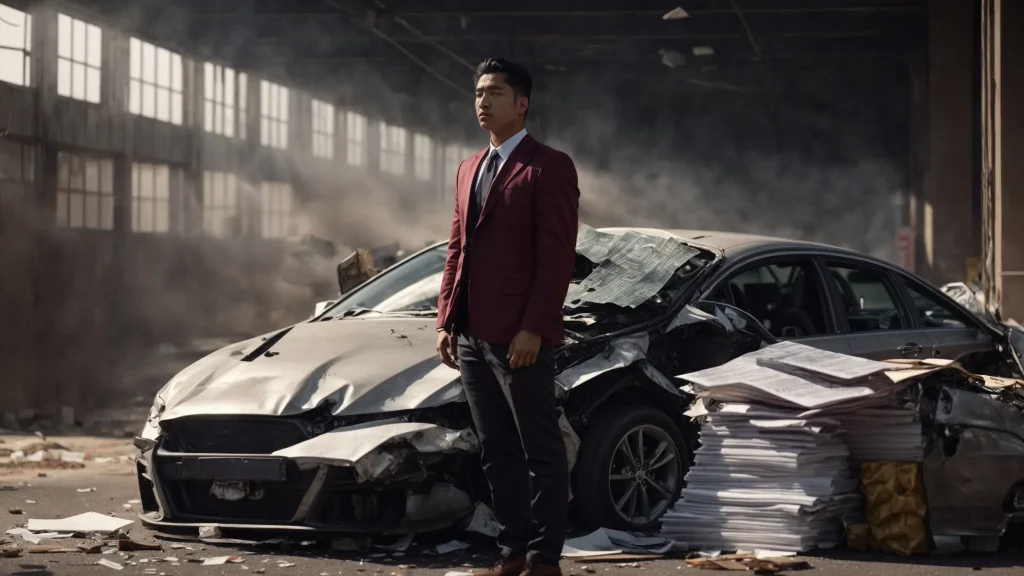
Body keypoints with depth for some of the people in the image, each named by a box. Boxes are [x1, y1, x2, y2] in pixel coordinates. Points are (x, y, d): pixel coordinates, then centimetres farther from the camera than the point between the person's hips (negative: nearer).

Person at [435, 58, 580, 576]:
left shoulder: (549, 167, -6)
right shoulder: (469, 169, 18)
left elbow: (557, 255, -13)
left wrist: (533, 329, -18)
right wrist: (447, 321, 10)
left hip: (520, 338, -8)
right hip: (472, 337, 8)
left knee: (541, 452, 0)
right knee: (496, 454, 11)